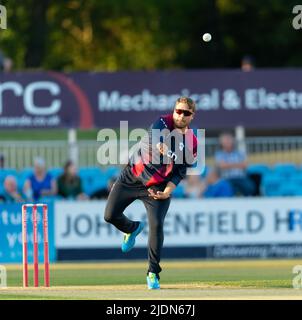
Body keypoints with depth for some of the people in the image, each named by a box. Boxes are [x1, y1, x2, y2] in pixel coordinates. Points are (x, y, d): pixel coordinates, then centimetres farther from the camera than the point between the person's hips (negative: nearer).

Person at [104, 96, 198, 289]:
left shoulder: (192, 144, -6)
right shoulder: (164, 123, -12)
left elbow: (180, 172, -4)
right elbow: (156, 138, -34)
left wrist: (167, 192, -19)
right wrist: (161, 147, -57)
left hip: (157, 186, -1)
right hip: (132, 177, 1)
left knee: (157, 224, -17)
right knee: (110, 216, -1)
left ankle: (153, 273, -5)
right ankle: (133, 228, 36)